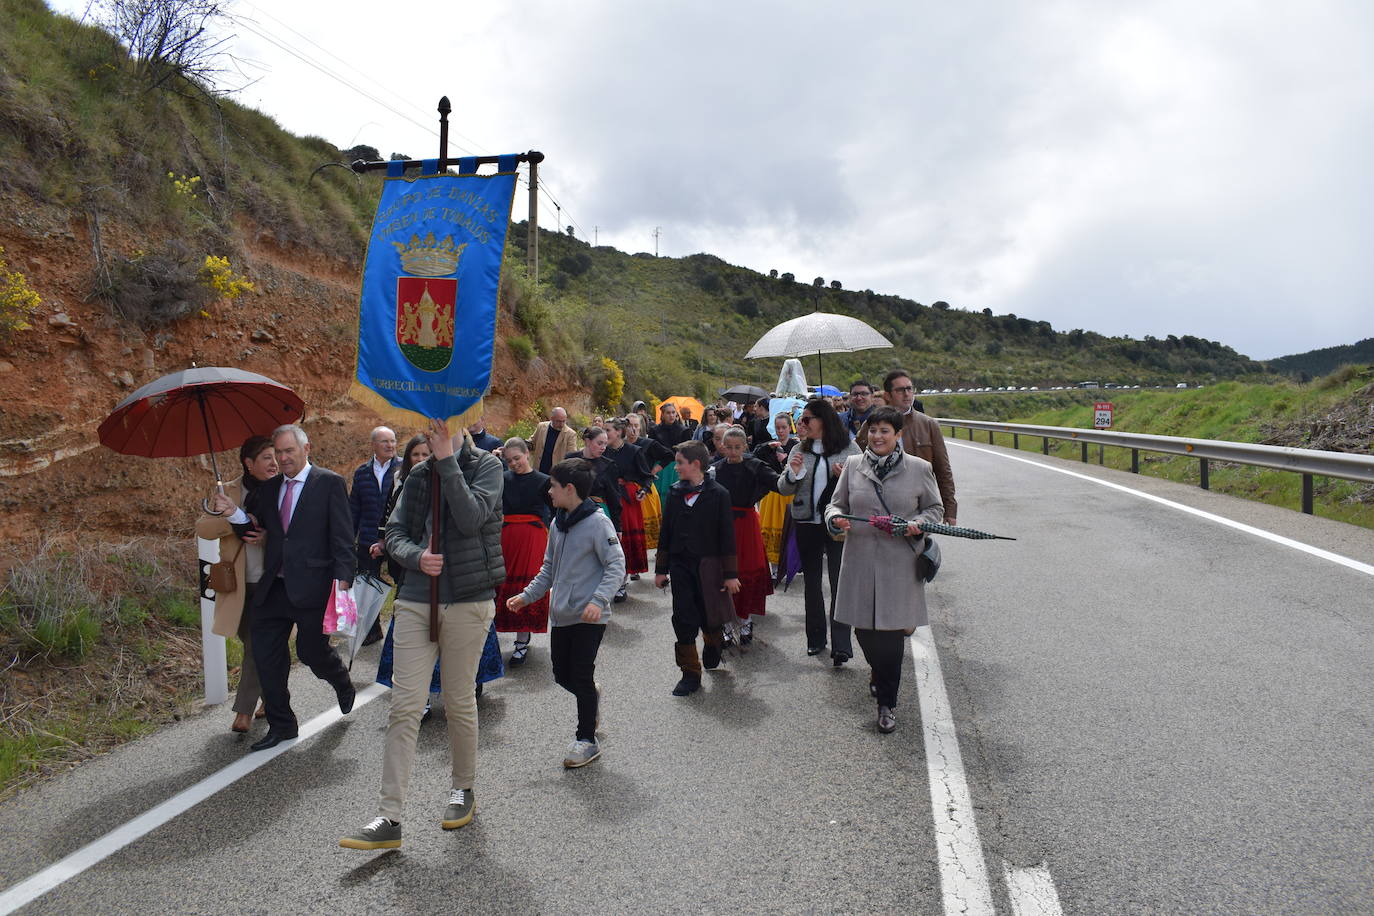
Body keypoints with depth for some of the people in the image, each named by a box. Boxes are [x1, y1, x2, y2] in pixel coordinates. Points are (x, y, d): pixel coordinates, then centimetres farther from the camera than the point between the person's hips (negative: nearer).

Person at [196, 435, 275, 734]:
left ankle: (244, 711, 5)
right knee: (254, 645, 13)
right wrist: (237, 521, -23)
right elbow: (202, 527, -6)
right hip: (238, 586, 2)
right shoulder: (229, 493, 3)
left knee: (258, 647, -4)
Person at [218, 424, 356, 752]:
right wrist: (235, 513, -6)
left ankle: (343, 685, 37)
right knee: (266, 655, 6)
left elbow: (343, 537, -7)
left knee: (312, 650, 2)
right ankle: (281, 725, 21)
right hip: (273, 587, 6)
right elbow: (254, 530, 14)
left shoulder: (330, 483, -3)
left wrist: (342, 580, -15)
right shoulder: (267, 489, 14)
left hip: (313, 587, -6)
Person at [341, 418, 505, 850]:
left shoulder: (486, 465, -2)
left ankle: (463, 790, 31)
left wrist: (447, 460, -18)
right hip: (416, 600, 3)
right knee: (405, 706, -2)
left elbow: (471, 518, -18)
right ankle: (389, 818, 1)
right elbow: (395, 533, 9)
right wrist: (416, 556, -12)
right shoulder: (419, 475, 11)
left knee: (460, 702, 10)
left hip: (468, 601, -3)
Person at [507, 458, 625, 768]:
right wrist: (527, 595, 13)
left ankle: (586, 740, 14)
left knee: (581, 677, -2)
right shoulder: (558, 523, 10)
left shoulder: (597, 522, -13)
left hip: (589, 617, -7)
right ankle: (592, 698, 41)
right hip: (561, 614, 7)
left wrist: (599, 600, -27)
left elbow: (616, 565, -15)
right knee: (562, 675, 11)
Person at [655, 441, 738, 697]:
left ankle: (712, 648, 41)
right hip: (680, 565, 3)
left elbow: (727, 536, -6)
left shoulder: (718, 494, -7)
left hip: (708, 565, -3)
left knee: (710, 618, 9)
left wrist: (730, 574, -6)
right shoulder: (675, 493, 4)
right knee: (683, 620, 1)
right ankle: (690, 674, 10)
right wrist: (661, 569, 10)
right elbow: (666, 532, 9)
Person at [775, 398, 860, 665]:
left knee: (839, 582, -8)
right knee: (812, 582, 12)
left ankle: (841, 646, -7)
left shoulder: (849, 449, -1)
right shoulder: (799, 450, 7)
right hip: (806, 523, 4)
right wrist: (792, 473, -12)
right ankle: (816, 638, 24)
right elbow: (783, 490, 8)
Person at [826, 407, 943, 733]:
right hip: (860, 560, 2)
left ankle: (887, 703, 15)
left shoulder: (919, 468, 0)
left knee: (892, 631, 0)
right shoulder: (853, 465, 6)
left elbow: (935, 508, 9)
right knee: (864, 628, 10)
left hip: (900, 562, -2)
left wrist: (917, 524, -11)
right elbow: (836, 504, 13)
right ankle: (881, 675, 43)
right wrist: (836, 518, -10)